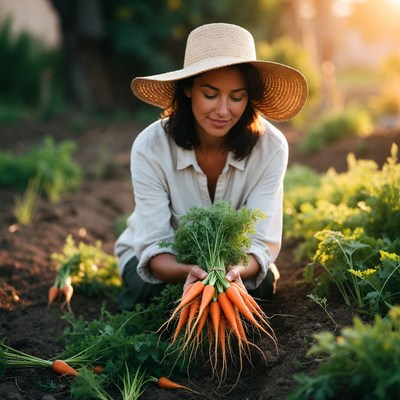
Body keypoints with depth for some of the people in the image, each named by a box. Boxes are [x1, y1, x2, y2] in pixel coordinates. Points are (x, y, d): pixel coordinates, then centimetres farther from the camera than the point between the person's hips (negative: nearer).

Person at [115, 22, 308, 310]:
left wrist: (237, 270, -50)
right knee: (159, 290, -32)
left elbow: (262, 241, -25)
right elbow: (155, 244, -27)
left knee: (262, 283, -28)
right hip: (166, 262, -1)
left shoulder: (271, 147, -24)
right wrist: (188, 272, -51)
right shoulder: (151, 148, -28)